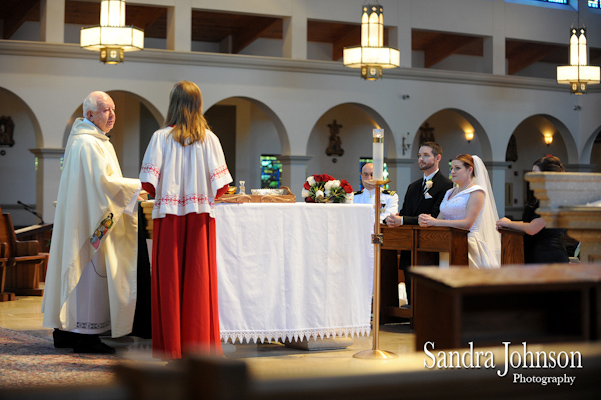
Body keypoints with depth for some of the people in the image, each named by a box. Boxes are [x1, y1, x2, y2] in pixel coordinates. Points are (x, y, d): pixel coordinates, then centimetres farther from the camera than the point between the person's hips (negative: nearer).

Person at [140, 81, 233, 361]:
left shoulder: (161, 137, -3)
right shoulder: (208, 138, 1)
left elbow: (148, 183, -8)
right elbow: (220, 184, -1)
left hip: (169, 215, -1)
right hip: (200, 218, 1)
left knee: (169, 279, 4)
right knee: (199, 279, 5)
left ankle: (171, 345, 6)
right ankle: (200, 343, 7)